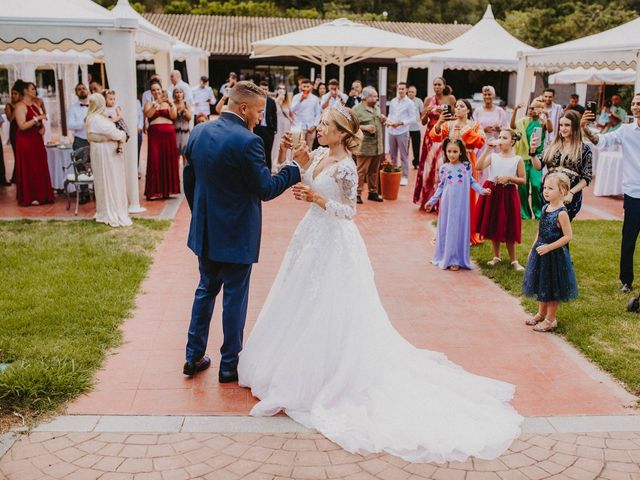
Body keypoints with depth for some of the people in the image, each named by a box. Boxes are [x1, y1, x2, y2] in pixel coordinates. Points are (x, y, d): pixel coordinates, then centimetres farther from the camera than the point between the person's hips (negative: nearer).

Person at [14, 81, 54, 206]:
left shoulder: (35, 104, 15)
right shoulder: (20, 106, -10)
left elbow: (41, 121, 22)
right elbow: (22, 126, -19)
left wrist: (42, 128, 1)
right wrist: (37, 118, -19)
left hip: (37, 140, 7)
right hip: (25, 140, -7)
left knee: (40, 167, 6)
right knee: (28, 169, -3)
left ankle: (40, 195, 12)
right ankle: (29, 197, 3)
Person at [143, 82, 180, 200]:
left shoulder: (169, 104, 13)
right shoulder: (149, 104, 11)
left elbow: (174, 116, -5)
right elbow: (148, 114, -10)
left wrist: (170, 103, -16)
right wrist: (156, 103, -20)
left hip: (169, 134, 1)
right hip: (155, 134, -1)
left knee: (169, 161, 2)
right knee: (155, 161, -6)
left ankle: (168, 189, 10)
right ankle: (155, 191, -4)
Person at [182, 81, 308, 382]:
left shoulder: (198, 132, 2)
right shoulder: (247, 141, -21)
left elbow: (189, 180, 9)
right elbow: (266, 190, -17)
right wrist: (297, 167, -8)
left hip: (205, 231, 7)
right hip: (236, 234, -7)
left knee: (206, 289, 21)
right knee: (235, 297, 7)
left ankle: (194, 357, 29)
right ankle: (229, 365, 20)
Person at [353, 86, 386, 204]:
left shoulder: (376, 109, 16)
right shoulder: (357, 109, -8)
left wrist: (383, 120, 7)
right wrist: (365, 127, -22)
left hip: (377, 146, 7)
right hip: (364, 147, -7)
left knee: (374, 171, 12)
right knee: (361, 171, -4)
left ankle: (373, 192, 22)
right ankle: (357, 194, 2)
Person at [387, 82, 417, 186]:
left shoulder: (409, 103, -4)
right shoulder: (393, 101, 10)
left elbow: (412, 118, -7)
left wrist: (400, 123, -17)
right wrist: (388, 121, -2)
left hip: (402, 132, -5)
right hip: (391, 131, 5)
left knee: (404, 155, -1)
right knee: (392, 155, 13)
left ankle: (405, 177, 4)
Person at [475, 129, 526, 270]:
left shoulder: (517, 159, -2)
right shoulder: (493, 156, 1)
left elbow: (523, 180, -1)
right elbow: (478, 167, -15)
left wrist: (508, 178, -15)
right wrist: (487, 149, -17)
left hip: (508, 194, -2)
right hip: (492, 192, 2)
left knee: (508, 228, 2)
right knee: (493, 226, 10)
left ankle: (513, 260, 14)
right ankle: (496, 256, 26)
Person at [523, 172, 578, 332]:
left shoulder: (561, 213, -20)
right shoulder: (545, 208, 3)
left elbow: (567, 236, -19)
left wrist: (548, 247, -22)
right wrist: (533, 249, 12)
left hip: (554, 255, -7)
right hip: (541, 253, 8)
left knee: (552, 287, 6)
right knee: (541, 285, 19)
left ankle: (550, 319, 19)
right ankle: (541, 313, 36)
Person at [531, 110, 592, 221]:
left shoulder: (584, 149, -2)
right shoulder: (553, 146, 8)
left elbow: (586, 178, -3)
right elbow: (538, 166, 3)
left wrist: (571, 192, -15)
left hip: (570, 197, -3)